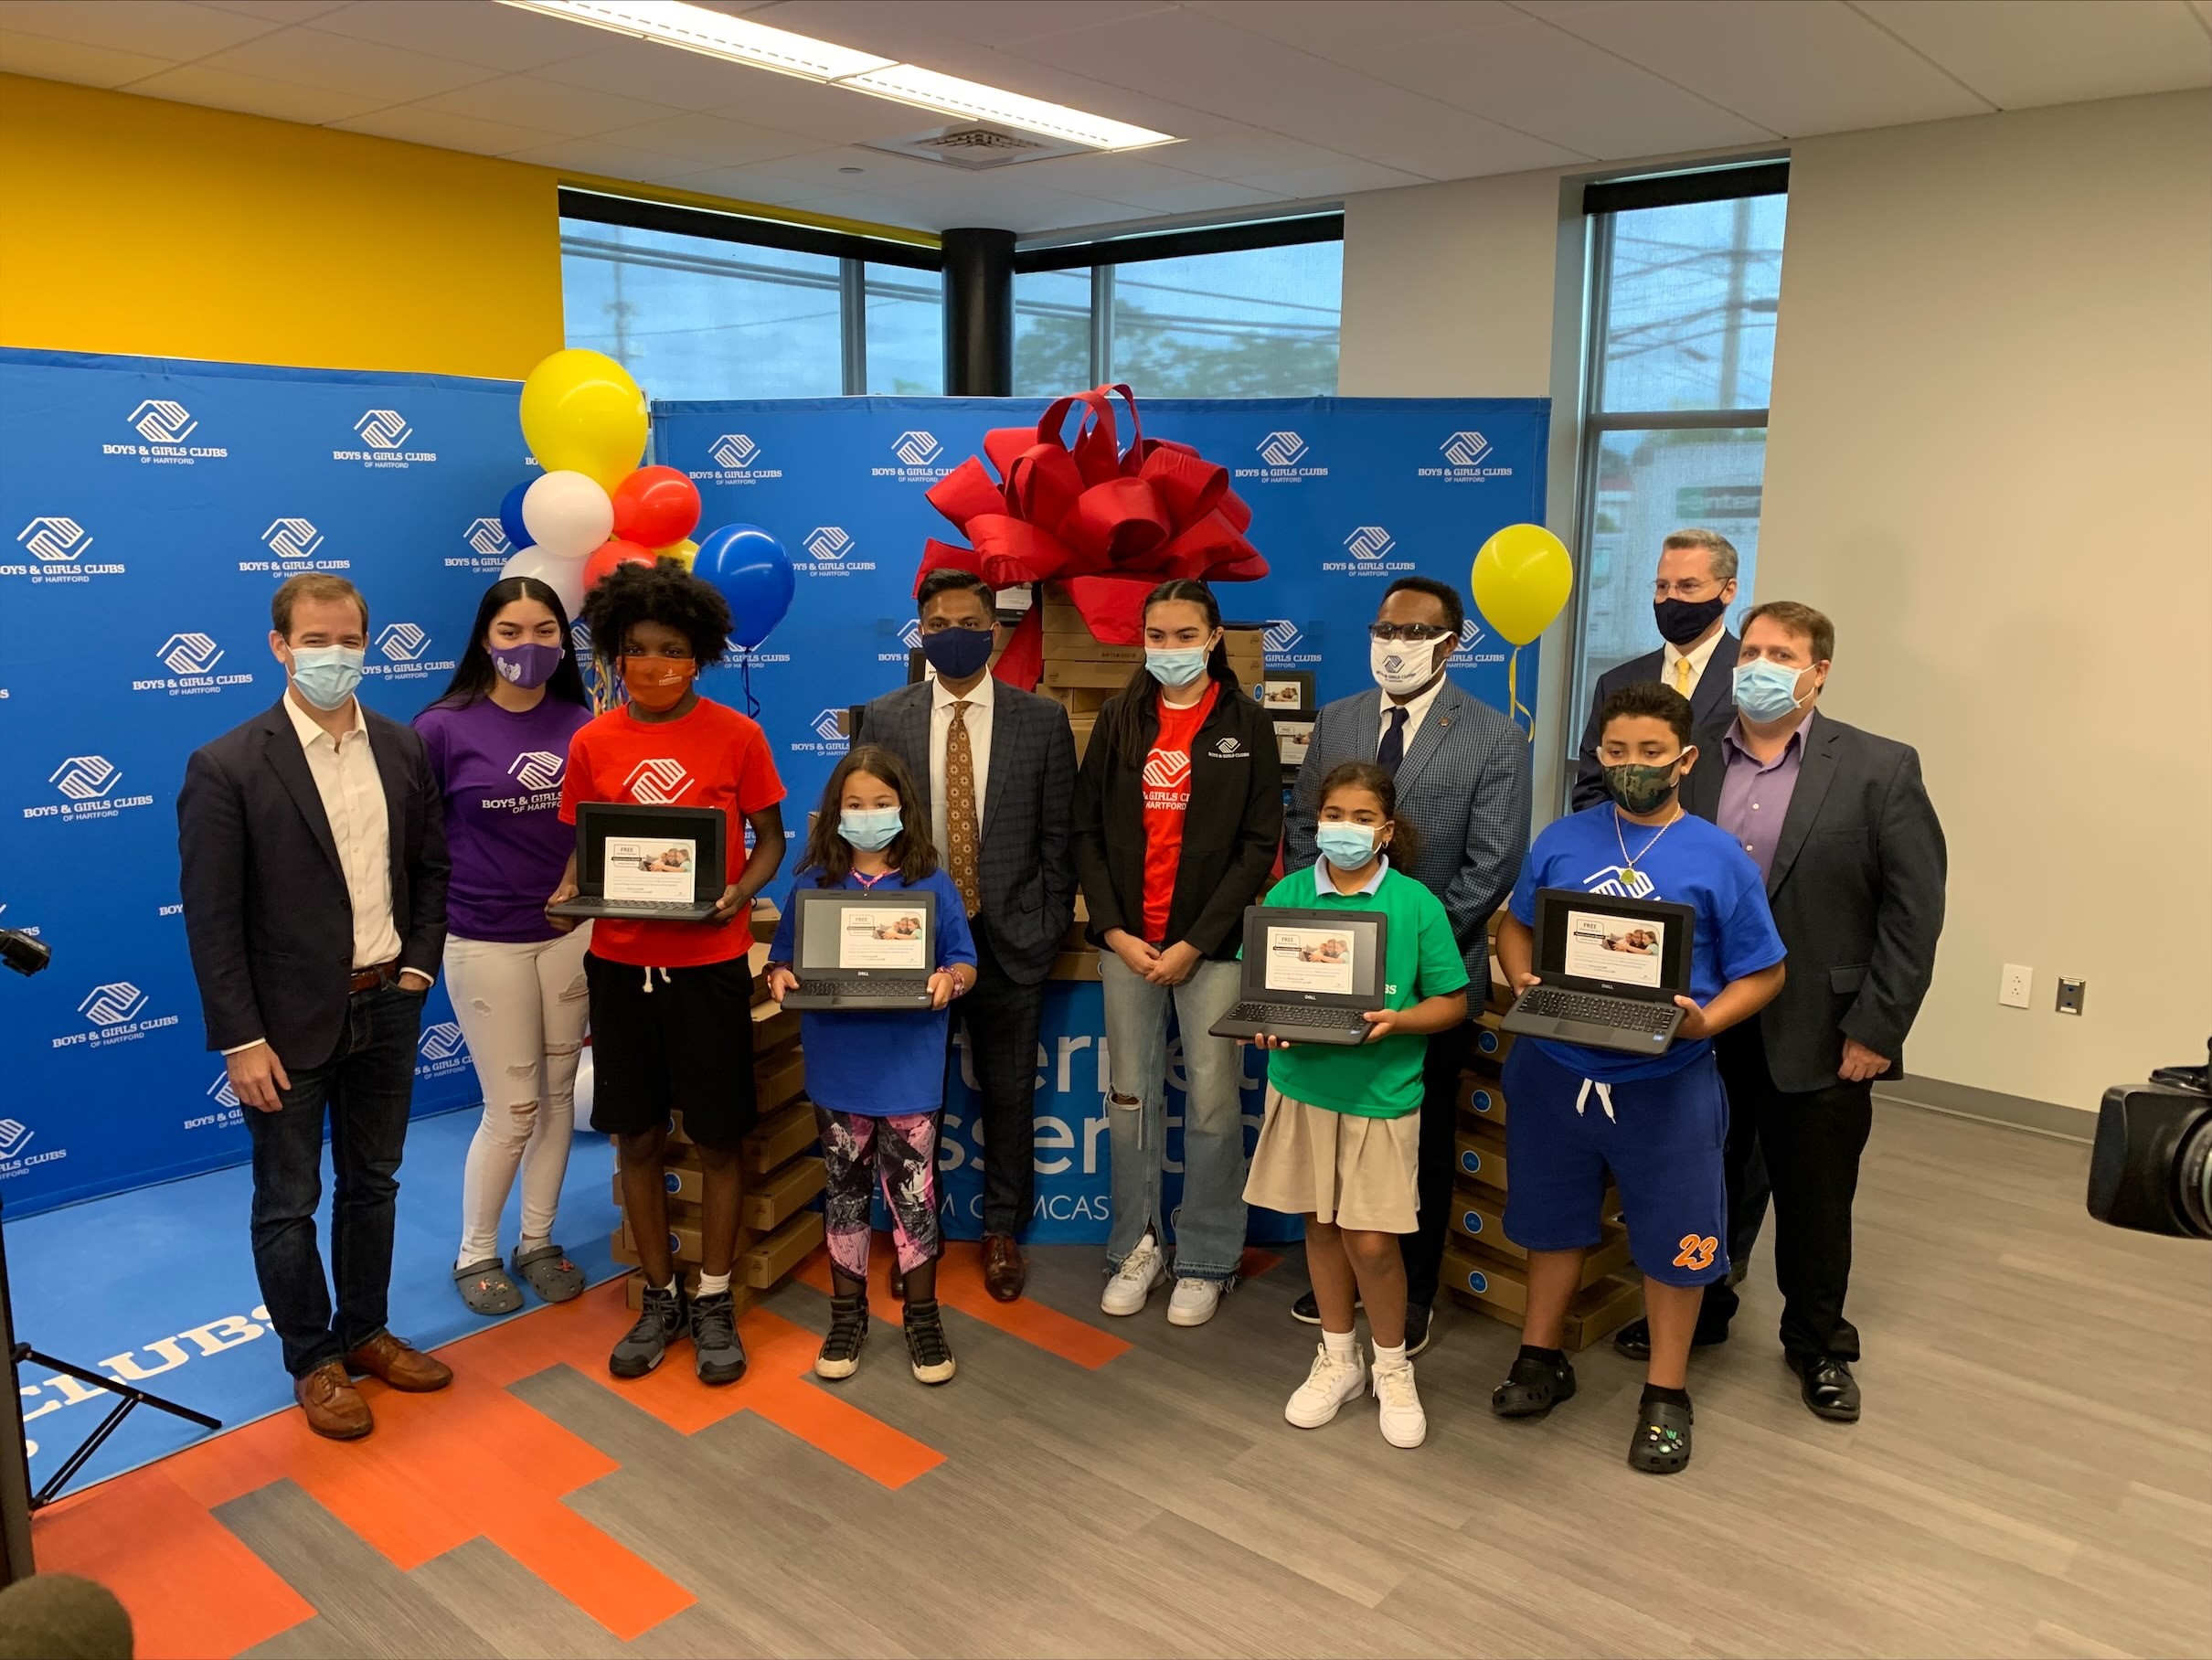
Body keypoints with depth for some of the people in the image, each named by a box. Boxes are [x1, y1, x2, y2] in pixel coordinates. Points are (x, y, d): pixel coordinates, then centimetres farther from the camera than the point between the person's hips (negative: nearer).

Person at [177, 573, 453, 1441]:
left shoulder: (403, 749, 1)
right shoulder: (227, 767, -13)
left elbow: (431, 866, 11)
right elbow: (212, 918, -13)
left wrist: (419, 964, 1)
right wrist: (241, 1040, -14)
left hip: (385, 1010, 5)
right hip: (290, 1024, -4)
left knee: (372, 1184, 18)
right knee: (288, 1203, 10)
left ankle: (364, 1332, 35)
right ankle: (312, 1362, 27)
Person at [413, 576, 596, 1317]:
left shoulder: (582, 724, -1)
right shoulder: (445, 726, -10)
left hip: (571, 932, 3)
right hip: (485, 942, -3)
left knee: (558, 1093, 12)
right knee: (512, 1108, 2)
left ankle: (537, 1242, 30)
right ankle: (475, 1253, 24)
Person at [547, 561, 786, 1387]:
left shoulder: (736, 736, -5)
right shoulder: (592, 744, 1)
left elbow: (769, 839, 1)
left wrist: (740, 891, -18)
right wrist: (568, 893, -12)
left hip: (709, 963, -2)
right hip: (619, 963, 3)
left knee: (716, 1138, 6)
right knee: (636, 1137, 11)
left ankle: (714, 1302, 23)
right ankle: (660, 1299, 28)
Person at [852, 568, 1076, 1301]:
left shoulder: (1042, 720, 0)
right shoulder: (884, 719, 2)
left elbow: (1058, 836, 2)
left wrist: (1050, 928, -2)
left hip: (1009, 939, 0)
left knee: (1008, 1094, 10)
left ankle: (1001, 1231, 28)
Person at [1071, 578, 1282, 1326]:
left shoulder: (1247, 723, 0)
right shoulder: (1119, 719, 7)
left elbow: (1259, 843, -4)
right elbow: (1087, 830, 6)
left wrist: (1196, 943, -11)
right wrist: (1113, 931, -6)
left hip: (1212, 942, -2)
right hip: (1126, 939, 3)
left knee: (1213, 1103, 1)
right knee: (1130, 1098, 8)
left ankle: (1205, 1261, 15)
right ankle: (1137, 1247, 22)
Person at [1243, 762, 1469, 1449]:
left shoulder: (1416, 904, -7)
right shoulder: (1286, 896, -1)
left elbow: (1452, 1003, -3)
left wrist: (1398, 1021, -20)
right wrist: (1264, 1024, -16)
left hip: (1382, 1092, -3)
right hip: (1303, 1084, 3)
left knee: (1372, 1239, -1)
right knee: (1321, 1224, 14)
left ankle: (1392, 1367, 24)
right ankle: (1337, 1359, 33)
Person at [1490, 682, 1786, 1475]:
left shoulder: (1719, 859, -8)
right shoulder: (1561, 840, -1)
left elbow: (1763, 972, -3)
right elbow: (1516, 925, 11)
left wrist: (1705, 1022, -20)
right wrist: (1522, 983, -9)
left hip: (1666, 1085, -2)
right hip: (1554, 1072, 2)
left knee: (1673, 1238, 10)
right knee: (1553, 1221, 18)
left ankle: (1666, 1394, 30)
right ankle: (1541, 1357, 39)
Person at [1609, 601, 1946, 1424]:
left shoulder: (1881, 769, -6)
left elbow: (1914, 912, -7)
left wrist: (1876, 1029, -11)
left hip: (1819, 1031, -2)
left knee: (1815, 1198, 13)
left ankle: (1817, 1342, 35)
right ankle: (1695, 1311, 39)